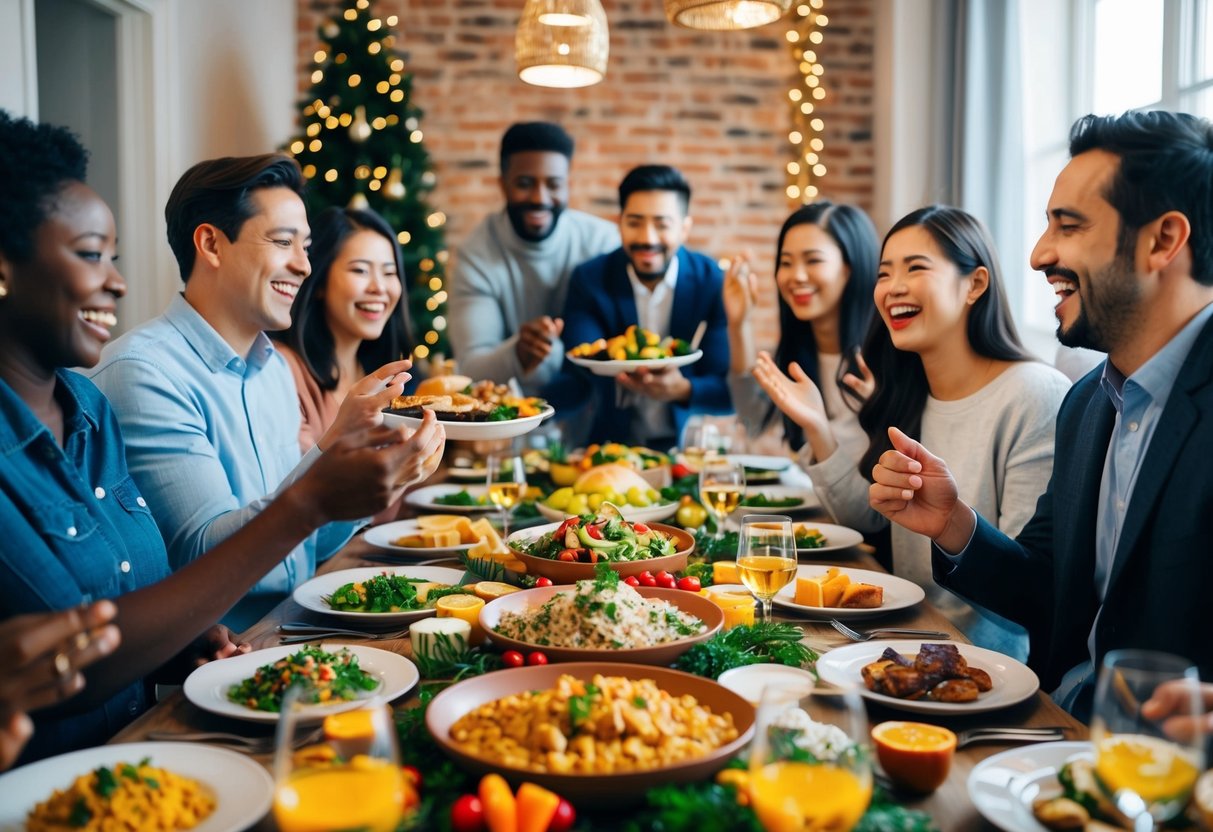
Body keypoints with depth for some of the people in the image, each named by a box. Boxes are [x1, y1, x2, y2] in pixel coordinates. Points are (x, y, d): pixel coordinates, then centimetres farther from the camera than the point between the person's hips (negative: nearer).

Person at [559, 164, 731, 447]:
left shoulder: (714, 283, -5)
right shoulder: (588, 280, -4)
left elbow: (730, 392, -9)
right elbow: (579, 373, -13)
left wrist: (683, 390, -31)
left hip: (684, 445, 0)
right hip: (610, 443, 0)